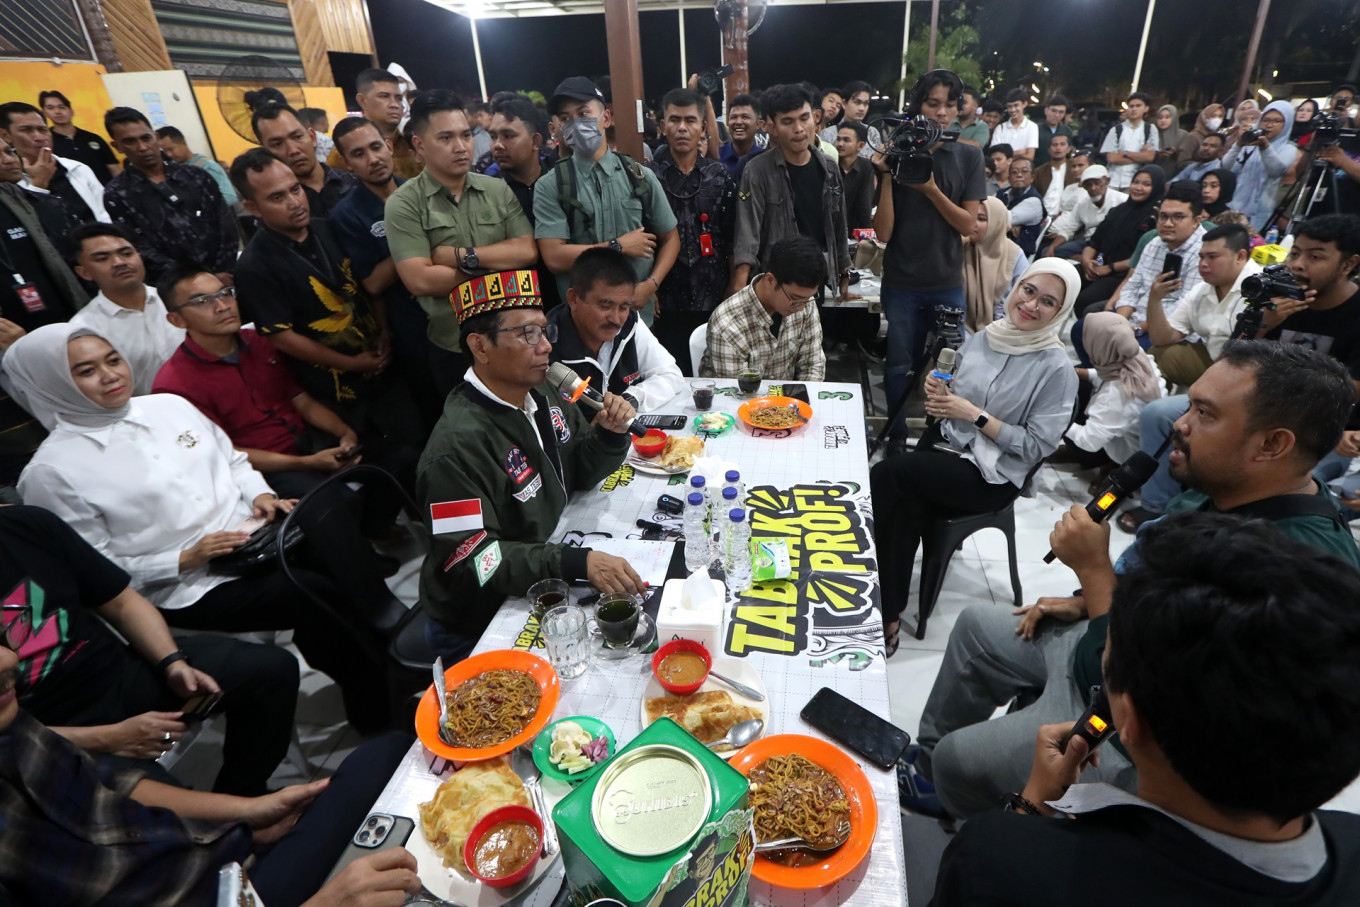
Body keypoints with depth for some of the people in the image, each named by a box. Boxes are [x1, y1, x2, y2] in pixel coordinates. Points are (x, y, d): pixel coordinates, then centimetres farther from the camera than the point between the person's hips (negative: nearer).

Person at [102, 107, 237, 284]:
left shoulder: (197, 176, 14)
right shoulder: (117, 196, 6)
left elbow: (226, 228, 8)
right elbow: (143, 254, -1)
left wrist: (224, 273, -7)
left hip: (223, 277, 2)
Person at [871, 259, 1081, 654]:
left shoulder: (1056, 369, -10)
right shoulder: (982, 338, 6)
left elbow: (1037, 446, -12)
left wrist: (974, 415, -16)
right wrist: (939, 394, -7)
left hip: (993, 477, -5)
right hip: (945, 444, 5)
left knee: (886, 473, -26)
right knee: (906, 508, -27)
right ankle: (888, 615, -12)